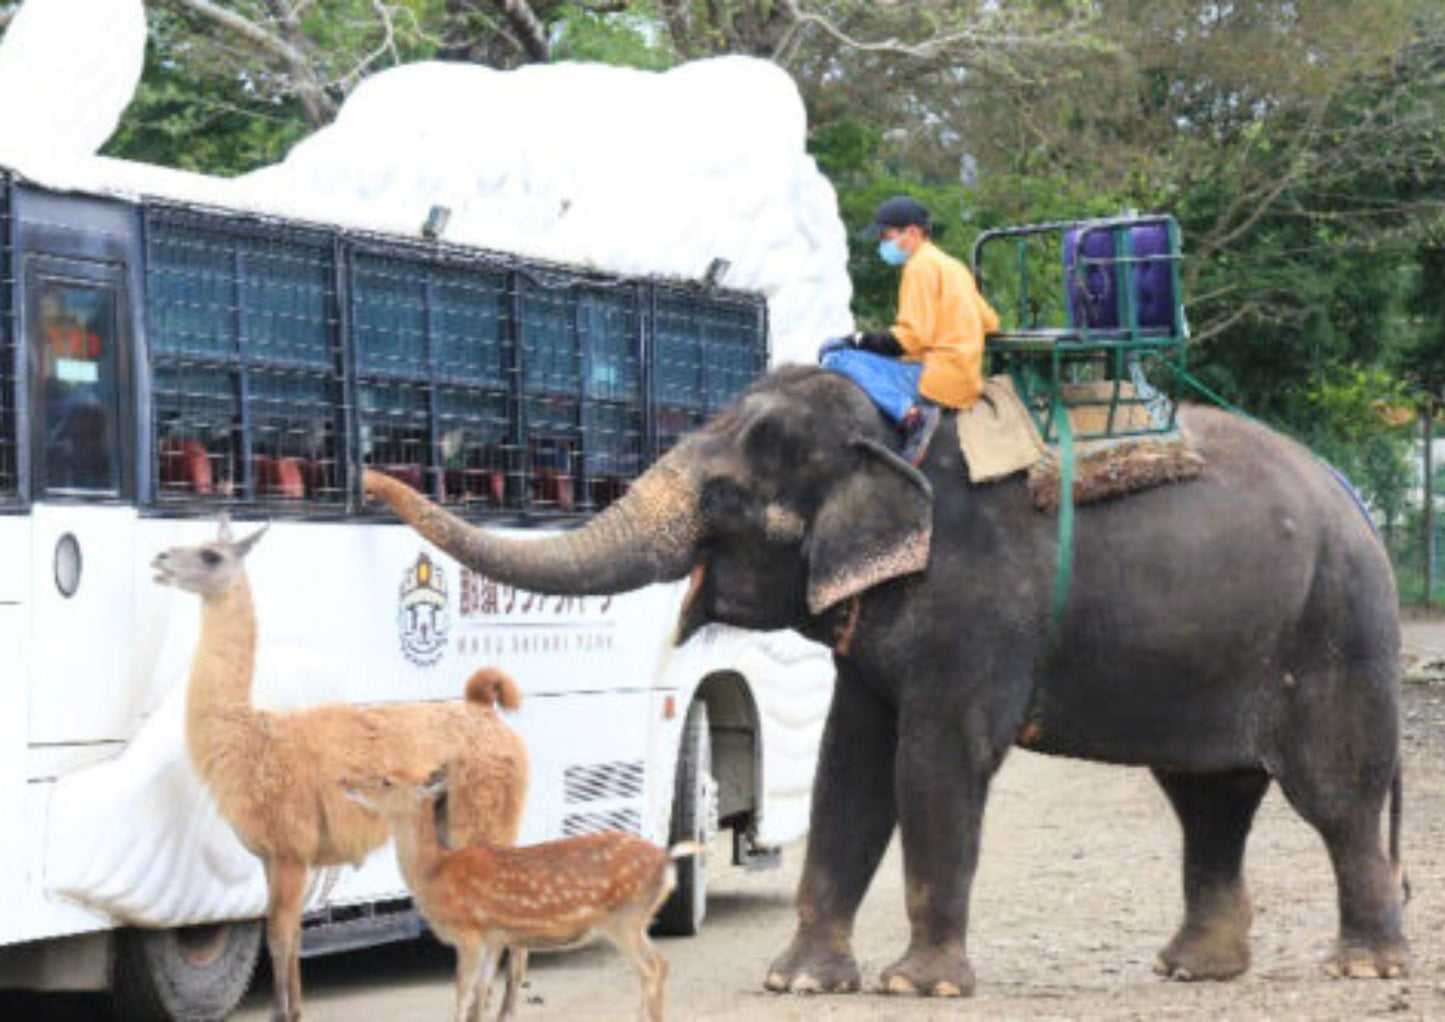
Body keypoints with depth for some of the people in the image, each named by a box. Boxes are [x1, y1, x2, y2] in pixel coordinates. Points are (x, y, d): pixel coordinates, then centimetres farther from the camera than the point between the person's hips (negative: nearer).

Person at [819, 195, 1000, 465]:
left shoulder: (922, 265, -7)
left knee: (837, 357, -23)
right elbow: (989, 322, 24)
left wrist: (859, 341, -10)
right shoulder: (953, 266, 22)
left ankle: (911, 414, -35)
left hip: (939, 379, -10)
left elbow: (912, 337, -15)